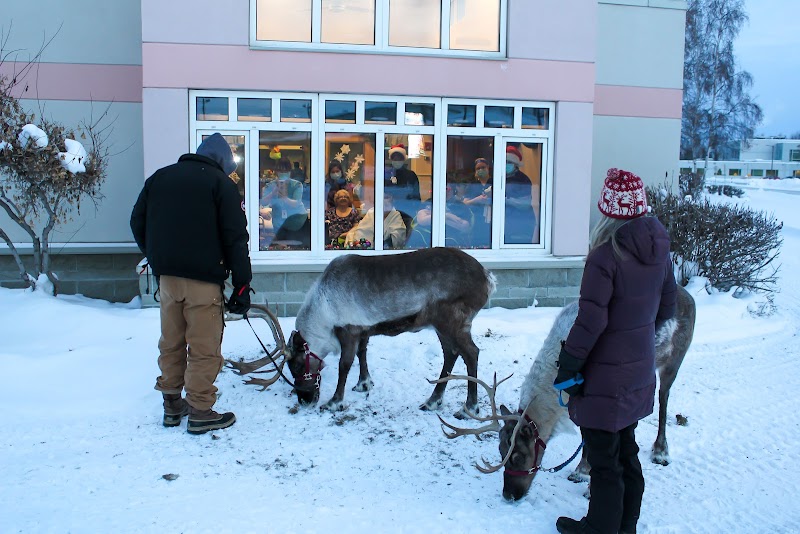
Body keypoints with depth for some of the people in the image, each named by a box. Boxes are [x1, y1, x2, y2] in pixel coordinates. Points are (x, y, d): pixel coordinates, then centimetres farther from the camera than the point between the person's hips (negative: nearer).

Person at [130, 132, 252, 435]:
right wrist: (242, 286, -7)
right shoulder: (221, 183, -3)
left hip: (166, 276, 6)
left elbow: (137, 224, 15)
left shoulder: (159, 177, 13)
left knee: (171, 343, 16)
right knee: (204, 348, 2)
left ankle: (172, 405, 25)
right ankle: (200, 412, 7)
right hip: (204, 278, -5)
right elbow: (235, 238, -9)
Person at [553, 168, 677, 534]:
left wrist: (567, 367, -14)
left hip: (606, 377, -8)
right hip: (640, 370, 8)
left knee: (603, 459, 7)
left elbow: (590, 321, -24)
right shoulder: (659, 250, -1)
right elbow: (667, 307, 10)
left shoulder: (605, 256, -23)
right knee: (626, 452, 22)